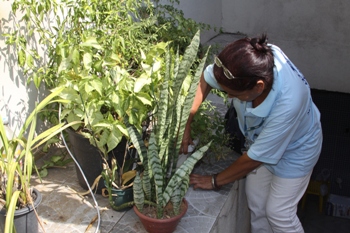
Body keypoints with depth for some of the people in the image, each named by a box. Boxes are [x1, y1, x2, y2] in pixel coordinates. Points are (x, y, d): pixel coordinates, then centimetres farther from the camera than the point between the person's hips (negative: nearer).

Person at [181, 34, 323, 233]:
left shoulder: (287, 105, -45)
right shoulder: (248, 61, -34)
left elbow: (256, 157, -30)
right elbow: (206, 79, -12)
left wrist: (215, 181, -16)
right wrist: (185, 125, -13)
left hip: (294, 149, -5)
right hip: (260, 138, 5)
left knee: (278, 213, 6)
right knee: (256, 205, 14)